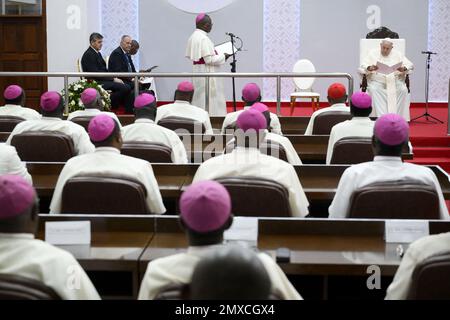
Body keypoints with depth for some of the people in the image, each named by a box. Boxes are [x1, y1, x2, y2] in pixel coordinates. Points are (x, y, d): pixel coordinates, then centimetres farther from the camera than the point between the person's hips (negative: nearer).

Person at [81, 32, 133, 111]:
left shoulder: (98, 53, 19)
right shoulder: (88, 55, -11)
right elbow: (95, 73, -18)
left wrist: (115, 78, 0)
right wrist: (113, 79, -16)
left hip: (103, 80, 10)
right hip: (96, 83, -10)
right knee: (126, 88, -23)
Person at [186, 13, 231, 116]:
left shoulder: (193, 37, 8)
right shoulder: (204, 38, -19)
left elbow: (189, 55, 15)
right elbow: (209, 59, -22)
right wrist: (223, 57, -8)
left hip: (197, 70, 10)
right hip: (207, 72, -9)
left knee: (199, 99, 13)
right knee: (211, 99, -5)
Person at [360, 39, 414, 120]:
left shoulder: (397, 54, 15)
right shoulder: (373, 54, 11)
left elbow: (410, 65, 9)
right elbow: (362, 67, 1)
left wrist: (403, 68, -15)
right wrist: (370, 68, -23)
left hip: (395, 81, 1)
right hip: (377, 81, -1)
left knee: (403, 90, -27)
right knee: (373, 89, -33)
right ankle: (380, 116, -34)